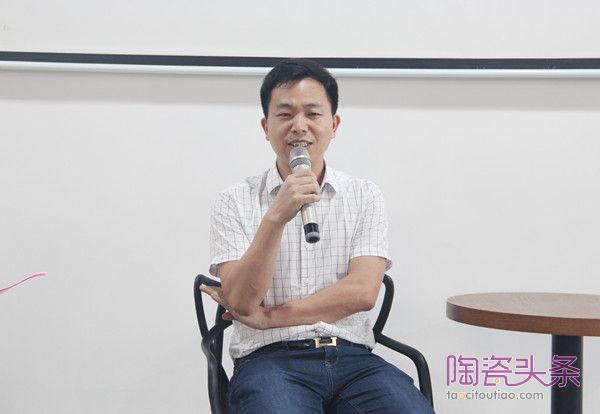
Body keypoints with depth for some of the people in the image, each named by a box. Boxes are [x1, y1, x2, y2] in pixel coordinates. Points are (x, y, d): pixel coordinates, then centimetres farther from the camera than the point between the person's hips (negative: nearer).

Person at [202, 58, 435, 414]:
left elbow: (362, 291, -1)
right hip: (270, 358, -2)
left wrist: (268, 316, -3)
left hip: (353, 357, 2)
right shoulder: (235, 203, 7)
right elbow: (241, 301, -6)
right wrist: (276, 217, -16)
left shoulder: (365, 196, 11)